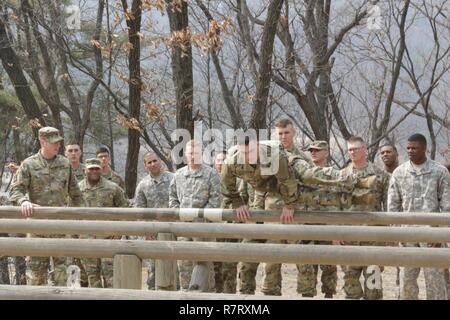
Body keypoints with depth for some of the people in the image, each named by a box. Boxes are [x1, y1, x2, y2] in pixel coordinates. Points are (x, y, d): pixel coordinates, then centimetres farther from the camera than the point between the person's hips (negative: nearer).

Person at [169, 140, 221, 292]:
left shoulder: (210, 174, -1)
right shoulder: (179, 174, 12)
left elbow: (215, 199, -6)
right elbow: (172, 196, 18)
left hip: (203, 223, -4)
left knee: (204, 259, -1)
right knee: (183, 259, 6)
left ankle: (206, 290, 5)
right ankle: (186, 289, 14)